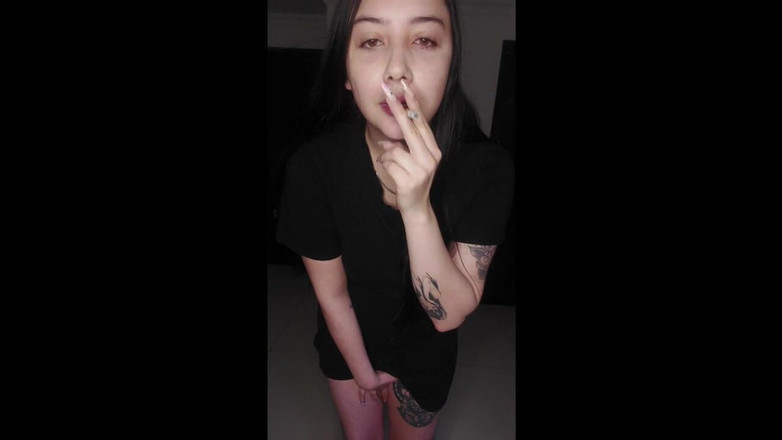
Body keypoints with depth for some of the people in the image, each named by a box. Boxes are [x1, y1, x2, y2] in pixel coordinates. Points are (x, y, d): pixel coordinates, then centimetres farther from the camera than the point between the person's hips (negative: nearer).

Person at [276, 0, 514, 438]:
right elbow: (331, 293, -15)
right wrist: (363, 371, -1)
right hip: (348, 339, 1)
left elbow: (449, 314, -28)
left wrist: (417, 207, -43)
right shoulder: (312, 167, -28)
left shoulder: (489, 167, -28)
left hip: (426, 352, 0)